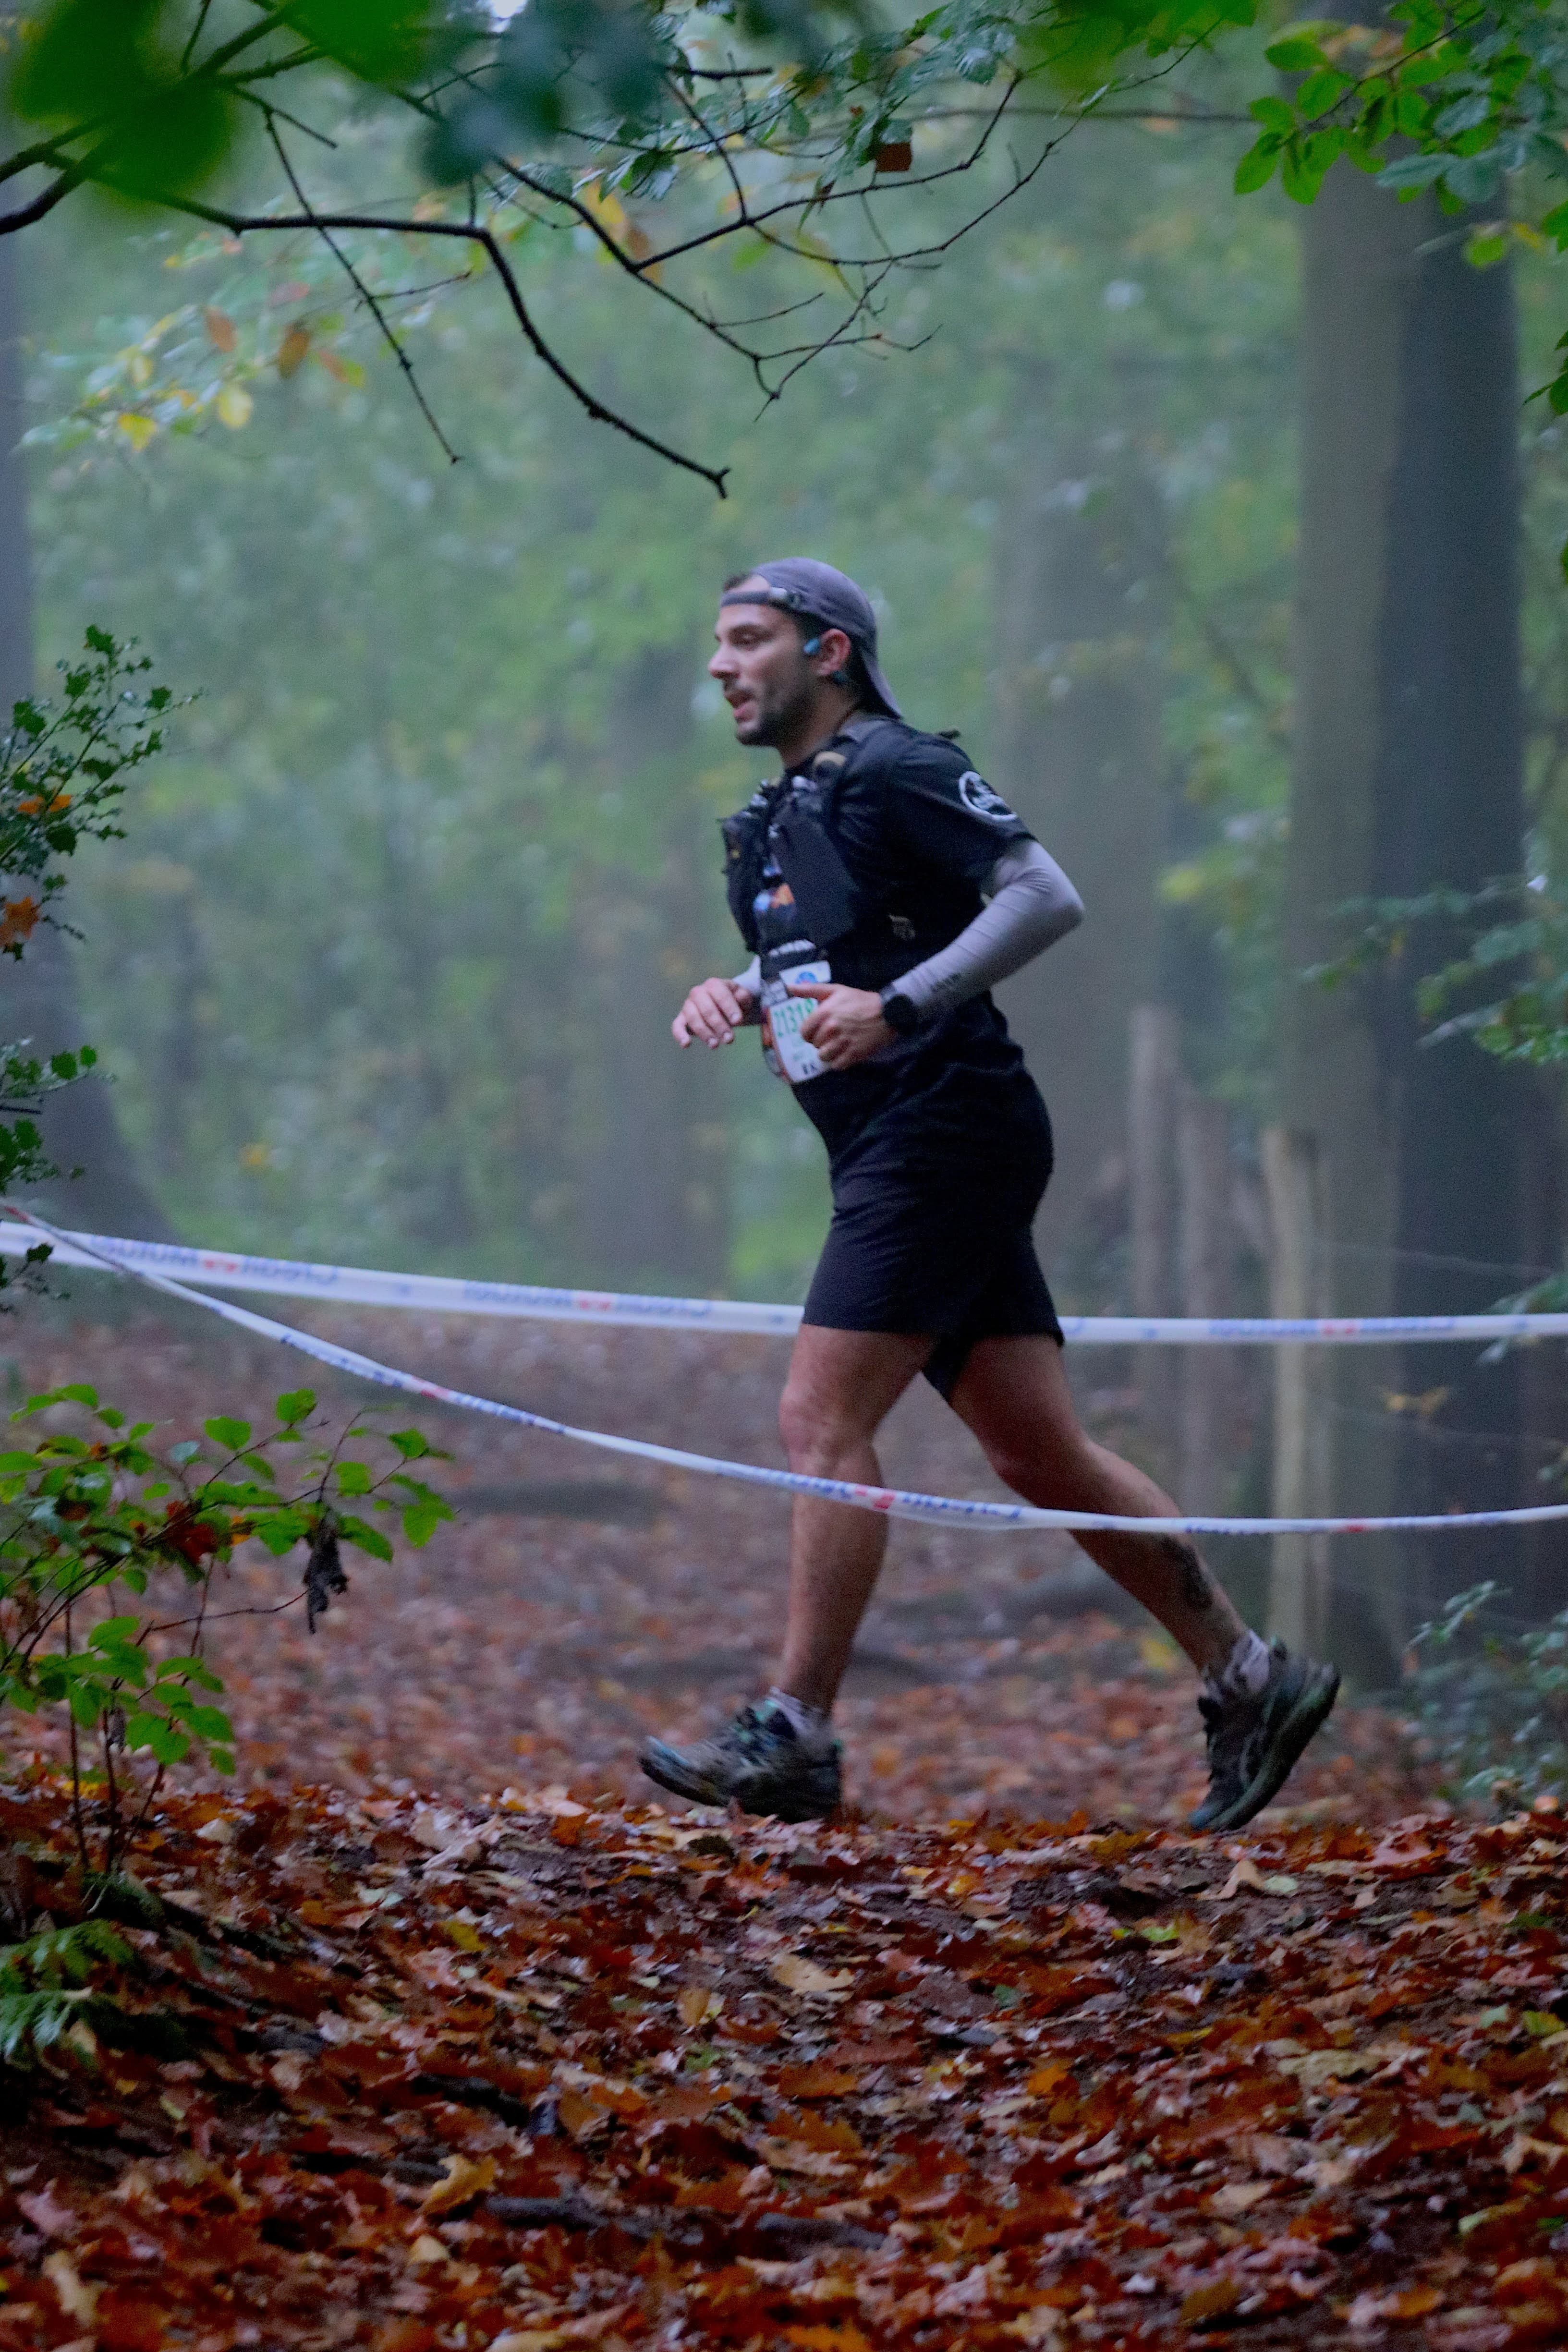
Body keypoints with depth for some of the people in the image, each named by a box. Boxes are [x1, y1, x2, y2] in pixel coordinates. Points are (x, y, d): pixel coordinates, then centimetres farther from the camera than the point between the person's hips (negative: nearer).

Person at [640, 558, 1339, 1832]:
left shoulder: (893, 768, -7)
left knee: (823, 1421, -13)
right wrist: (741, 999, 8)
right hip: (895, 1155, 9)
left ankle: (795, 1736, -12)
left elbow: (1048, 895, -17)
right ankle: (1251, 1680, 13)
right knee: (1042, 1453, 8)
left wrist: (900, 1006, -24)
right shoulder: (775, 817, 20)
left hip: (946, 1131, -9)